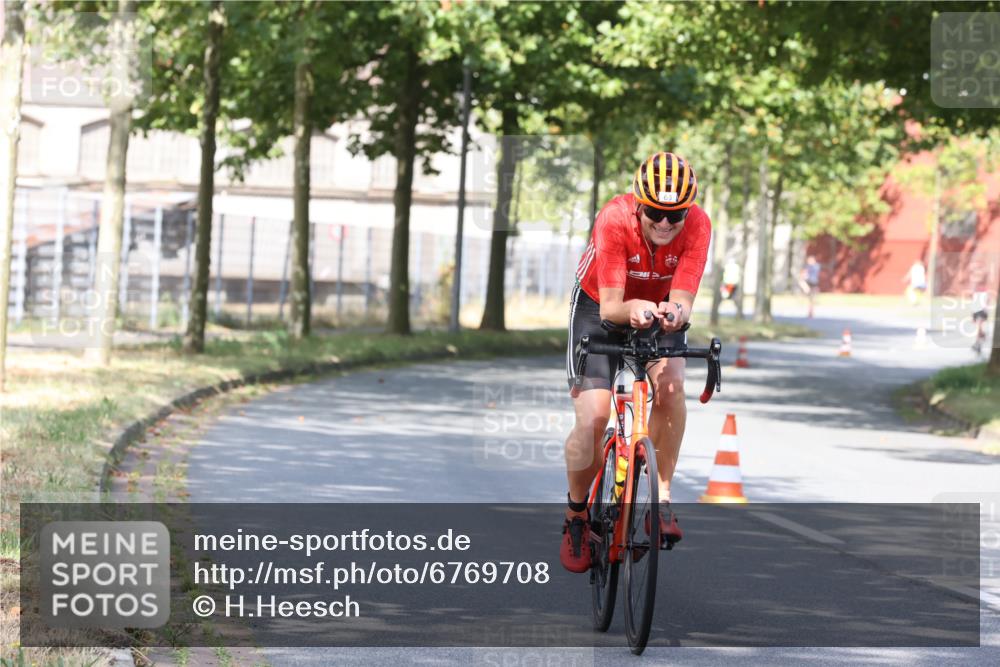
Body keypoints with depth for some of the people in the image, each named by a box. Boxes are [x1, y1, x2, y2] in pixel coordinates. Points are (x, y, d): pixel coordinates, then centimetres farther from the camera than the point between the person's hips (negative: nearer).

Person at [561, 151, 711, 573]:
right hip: (600, 306, -2)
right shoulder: (614, 221, -33)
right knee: (592, 419, -14)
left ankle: (662, 495, -16)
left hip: (658, 309, 2)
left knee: (670, 385, -29)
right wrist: (634, 309, -56)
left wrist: (675, 311, -53)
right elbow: (609, 307, -34)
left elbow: (682, 300, -30)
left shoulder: (697, 225, -27)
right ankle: (576, 515, 11)